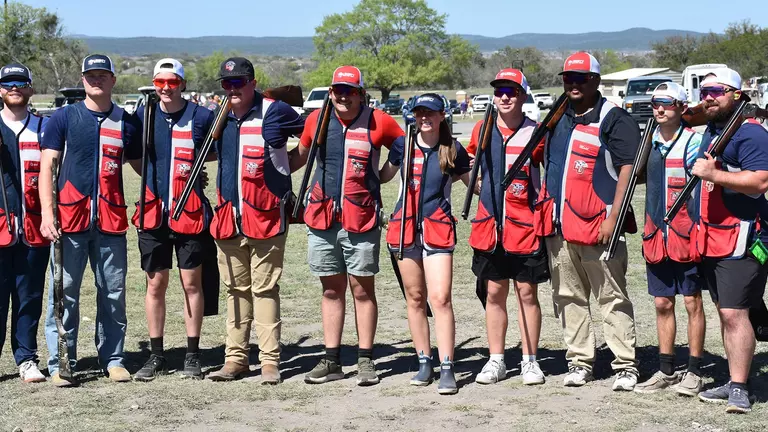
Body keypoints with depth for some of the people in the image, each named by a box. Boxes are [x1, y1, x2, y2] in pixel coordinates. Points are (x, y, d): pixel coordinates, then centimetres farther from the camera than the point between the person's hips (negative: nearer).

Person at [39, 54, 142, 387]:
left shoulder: (127, 123, 10)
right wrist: (47, 215, -9)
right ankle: (60, 364, 8)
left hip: (111, 221, 2)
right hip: (70, 220, -2)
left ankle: (113, 359, 17)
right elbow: (46, 167, 1)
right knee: (64, 293, 0)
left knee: (113, 293, 6)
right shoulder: (63, 118, 4)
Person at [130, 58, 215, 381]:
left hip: (189, 212, -2)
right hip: (153, 212, 2)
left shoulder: (201, 117, -3)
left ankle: (193, 355, 14)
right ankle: (156, 356, 16)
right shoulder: (143, 115, 5)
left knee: (192, 284, 4)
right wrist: (155, 177, 5)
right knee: (155, 284, 7)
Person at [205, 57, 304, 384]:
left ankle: (270, 360, 0)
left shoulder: (274, 112, -6)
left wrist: (281, 166, 3)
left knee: (264, 289, -4)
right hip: (228, 218, 5)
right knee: (236, 289, 10)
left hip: (265, 216, -5)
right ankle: (235, 358, 15)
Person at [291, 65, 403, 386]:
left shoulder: (378, 122, -3)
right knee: (331, 289, 10)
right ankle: (331, 361, 16)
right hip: (322, 217, 3)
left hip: (361, 220, -3)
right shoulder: (316, 120, 7)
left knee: (362, 289, 2)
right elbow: (299, 156, 22)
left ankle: (365, 360, 10)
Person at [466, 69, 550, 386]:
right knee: (494, 293, 9)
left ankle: (530, 361, 13)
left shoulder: (535, 133, -4)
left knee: (527, 293, 3)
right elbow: (470, 165, 25)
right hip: (490, 226, 4)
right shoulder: (482, 130, 8)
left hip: (525, 226, -3)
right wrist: (474, 178, 8)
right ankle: (496, 361, 18)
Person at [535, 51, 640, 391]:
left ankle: (626, 366, 1)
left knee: (612, 298, -2)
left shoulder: (614, 119, -5)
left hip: (598, 226, -7)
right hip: (559, 227, 7)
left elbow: (628, 168, -12)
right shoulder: (556, 119, 17)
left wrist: (613, 218, -18)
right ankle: (579, 362, 18)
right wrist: (545, 211, 16)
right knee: (568, 298, 10)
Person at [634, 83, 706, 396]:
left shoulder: (693, 141, -6)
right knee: (662, 303, 10)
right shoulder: (649, 142, 10)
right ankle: (666, 371, 18)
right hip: (656, 236, 5)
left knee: (692, 302, 2)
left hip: (686, 235, -5)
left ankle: (694, 372, 9)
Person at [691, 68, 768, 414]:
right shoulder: (709, 132, 17)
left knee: (734, 312, -11)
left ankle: (739, 389, -7)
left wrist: (713, 174, -25)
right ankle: (734, 382, 19)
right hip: (710, 237, 9)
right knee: (724, 311, 12)